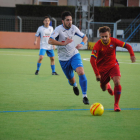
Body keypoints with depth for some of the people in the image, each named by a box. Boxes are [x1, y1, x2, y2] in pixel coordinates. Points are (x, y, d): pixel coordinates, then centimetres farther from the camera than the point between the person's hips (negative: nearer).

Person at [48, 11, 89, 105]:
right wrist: (64, 43, -34)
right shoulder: (59, 29, -17)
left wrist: (82, 44, -10)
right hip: (63, 58, -2)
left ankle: (85, 96, -17)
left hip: (74, 55, 2)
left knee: (81, 72, -24)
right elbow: (50, 41, -30)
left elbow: (85, 37, 11)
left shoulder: (73, 28, -3)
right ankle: (74, 85, 51)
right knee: (71, 80, 9)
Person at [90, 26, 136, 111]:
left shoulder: (113, 41, -15)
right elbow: (92, 60, -25)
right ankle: (107, 85, 49)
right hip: (102, 68, 0)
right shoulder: (98, 45, -22)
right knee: (104, 88, 8)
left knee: (117, 82, -24)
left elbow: (127, 46, -7)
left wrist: (132, 55, -27)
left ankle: (116, 104, -10)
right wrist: (97, 74, -30)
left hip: (113, 65, 0)